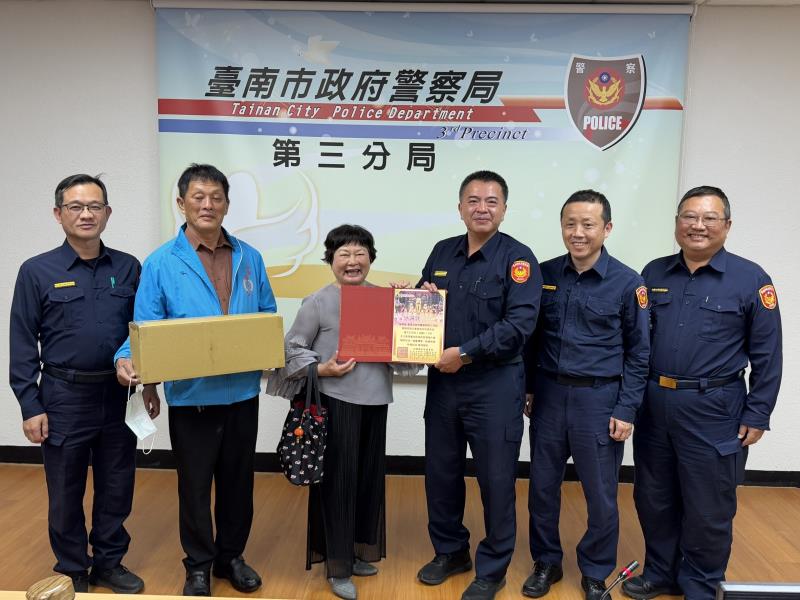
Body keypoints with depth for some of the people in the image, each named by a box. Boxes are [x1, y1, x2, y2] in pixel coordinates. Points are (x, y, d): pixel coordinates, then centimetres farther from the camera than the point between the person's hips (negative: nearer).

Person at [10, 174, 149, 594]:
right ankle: (72, 571, 31)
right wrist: (31, 407, -7)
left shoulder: (128, 268, 2)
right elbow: (23, 345, -3)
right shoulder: (37, 271, -4)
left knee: (117, 487, 13)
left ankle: (110, 563, 33)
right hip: (64, 397, -2)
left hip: (119, 395, 2)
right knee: (66, 492, 12)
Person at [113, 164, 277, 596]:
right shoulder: (161, 263, -6)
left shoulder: (249, 259, 4)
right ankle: (198, 565, 34)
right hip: (191, 396, -3)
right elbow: (146, 330, -7)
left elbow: (268, 317, 10)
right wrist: (128, 359, -27)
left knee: (237, 480, 17)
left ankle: (231, 556, 38)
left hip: (242, 393, 3)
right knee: (194, 485, 12)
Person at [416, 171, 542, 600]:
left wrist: (466, 353, -20)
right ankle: (450, 551, 37)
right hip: (442, 380, 6)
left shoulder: (517, 257, -9)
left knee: (495, 479, 7)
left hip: (494, 384, -5)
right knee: (440, 471, 15)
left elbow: (519, 324, -19)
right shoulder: (442, 252, 10)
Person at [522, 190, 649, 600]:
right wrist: (528, 389, 7)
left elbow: (638, 354, -2)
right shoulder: (545, 275, 2)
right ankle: (546, 562, 33)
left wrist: (626, 410, -6)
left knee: (601, 495, 9)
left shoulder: (627, 283, -6)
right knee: (542, 487, 12)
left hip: (599, 400, -2)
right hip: (549, 395, 3)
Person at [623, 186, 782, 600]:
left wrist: (756, 415, -6)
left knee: (707, 507, 10)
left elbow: (767, 355, -3)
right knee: (653, 498, 16)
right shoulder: (653, 274, 6)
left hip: (712, 411, -3)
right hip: (653, 405, 4)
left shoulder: (751, 279, -4)